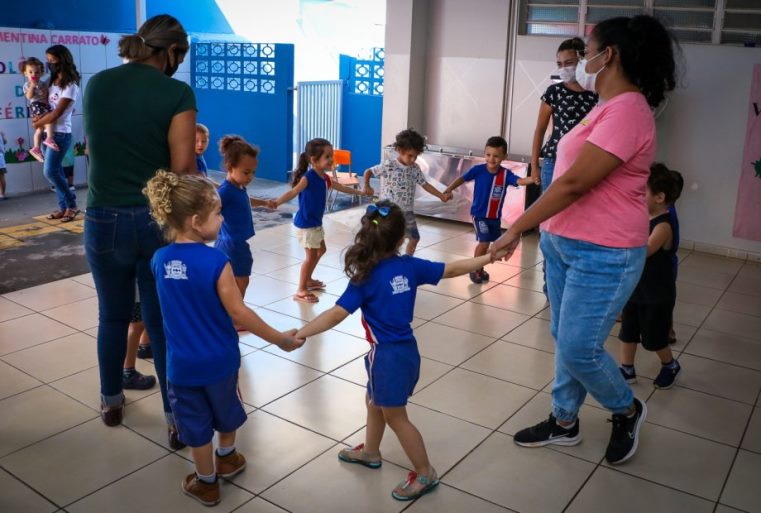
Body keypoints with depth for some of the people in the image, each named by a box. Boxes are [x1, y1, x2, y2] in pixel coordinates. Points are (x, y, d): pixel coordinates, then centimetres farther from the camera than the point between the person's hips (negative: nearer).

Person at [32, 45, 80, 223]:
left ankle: (72, 205, 0)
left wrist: (36, 124, -6)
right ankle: (64, 207, 14)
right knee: (56, 172, 7)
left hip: (61, 134, -7)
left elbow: (56, 114, -16)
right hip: (48, 133, 7)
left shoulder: (70, 86, -11)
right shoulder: (52, 82, 13)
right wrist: (40, 117, -6)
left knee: (50, 171, -12)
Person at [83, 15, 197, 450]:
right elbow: (183, 168, -13)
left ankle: (112, 402, 38)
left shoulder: (96, 84, 5)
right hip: (159, 220, -3)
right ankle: (177, 420, 16)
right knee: (165, 323, 7)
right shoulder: (176, 93, -11)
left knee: (113, 316, 21)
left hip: (104, 219, 4)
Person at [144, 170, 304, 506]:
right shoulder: (216, 261, -23)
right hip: (219, 359, -2)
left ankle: (206, 483, 33)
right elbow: (239, 314, -21)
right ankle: (227, 459, 48)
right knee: (226, 412, 25)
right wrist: (281, 339, -13)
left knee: (196, 424, 17)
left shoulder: (159, 260, -8)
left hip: (181, 364, 2)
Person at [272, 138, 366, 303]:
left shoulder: (325, 178, 3)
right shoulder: (308, 177, -23)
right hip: (305, 223, -10)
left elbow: (341, 188, 22)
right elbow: (293, 192, -37)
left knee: (321, 250, 24)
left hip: (316, 223, 10)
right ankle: (301, 291, 6)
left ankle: (308, 280, 43)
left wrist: (360, 192, 35)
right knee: (312, 255, -5)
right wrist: (277, 202, -56)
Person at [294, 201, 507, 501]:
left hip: (388, 356, -7)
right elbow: (451, 270, 3)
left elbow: (336, 314, -25)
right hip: (405, 350, 7)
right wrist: (487, 258, 15)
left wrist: (300, 334, -22)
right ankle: (370, 452, 47)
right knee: (374, 402, 27)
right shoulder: (410, 266, -5)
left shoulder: (366, 277, -20)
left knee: (395, 417, 10)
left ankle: (425, 474, 23)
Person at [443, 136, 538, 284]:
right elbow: (462, 178, -4)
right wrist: (449, 190, -14)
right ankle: (475, 270, 11)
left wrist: (531, 179, -48)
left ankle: (479, 269, 39)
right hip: (479, 214, -3)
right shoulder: (478, 170, -14)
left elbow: (520, 181, -28)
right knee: (484, 242, -10)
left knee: (486, 243, 17)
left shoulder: (506, 174, -13)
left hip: (495, 216, 3)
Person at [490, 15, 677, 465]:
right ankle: (565, 423, 32)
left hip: (603, 255, -9)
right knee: (565, 340, 15)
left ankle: (628, 411, 26)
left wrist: (517, 229, -19)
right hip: (564, 243, 9)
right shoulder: (609, 107, 13)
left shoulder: (626, 110, -20)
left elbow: (574, 183, -24)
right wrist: (546, 230, 12)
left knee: (579, 349, -1)